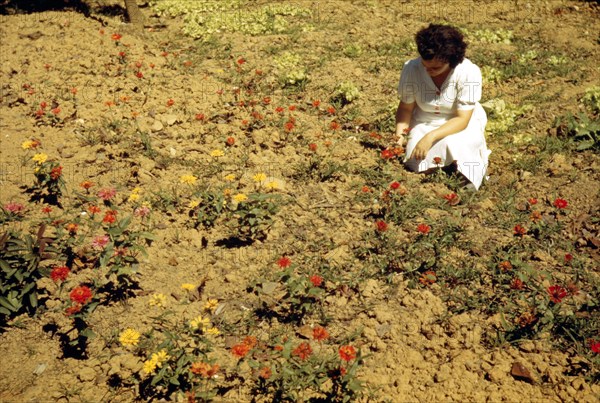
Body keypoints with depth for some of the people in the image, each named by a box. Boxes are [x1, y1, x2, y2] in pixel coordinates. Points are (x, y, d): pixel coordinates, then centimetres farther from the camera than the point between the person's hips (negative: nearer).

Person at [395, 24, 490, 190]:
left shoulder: (469, 72, -25)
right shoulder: (411, 68, -20)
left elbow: (462, 119, -24)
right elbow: (406, 107, -7)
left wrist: (431, 137, -36)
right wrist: (400, 131, -27)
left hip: (462, 124, -2)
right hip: (425, 123, 2)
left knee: (451, 144, -34)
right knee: (418, 165, -21)